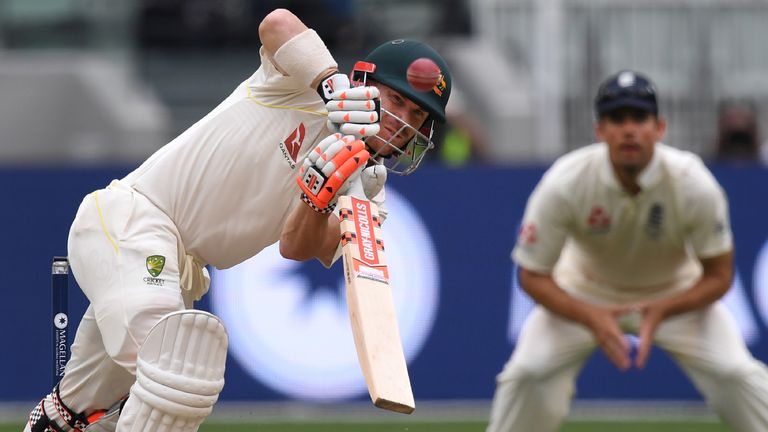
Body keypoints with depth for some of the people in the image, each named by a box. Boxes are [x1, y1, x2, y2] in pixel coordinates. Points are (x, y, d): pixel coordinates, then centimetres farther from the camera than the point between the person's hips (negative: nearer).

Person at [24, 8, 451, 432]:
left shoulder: (364, 187, 4)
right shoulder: (305, 86, -8)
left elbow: (296, 247, -14)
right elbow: (277, 23, -30)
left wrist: (322, 194, -33)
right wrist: (333, 85, -42)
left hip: (178, 269, 8)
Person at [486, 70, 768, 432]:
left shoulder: (695, 185, -28)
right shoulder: (564, 184, -30)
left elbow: (718, 276, -16)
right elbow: (533, 276, -20)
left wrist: (662, 310, -34)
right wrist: (590, 317, -37)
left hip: (675, 291, 0)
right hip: (585, 293, 0)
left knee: (735, 373, -18)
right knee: (528, 372, -20)